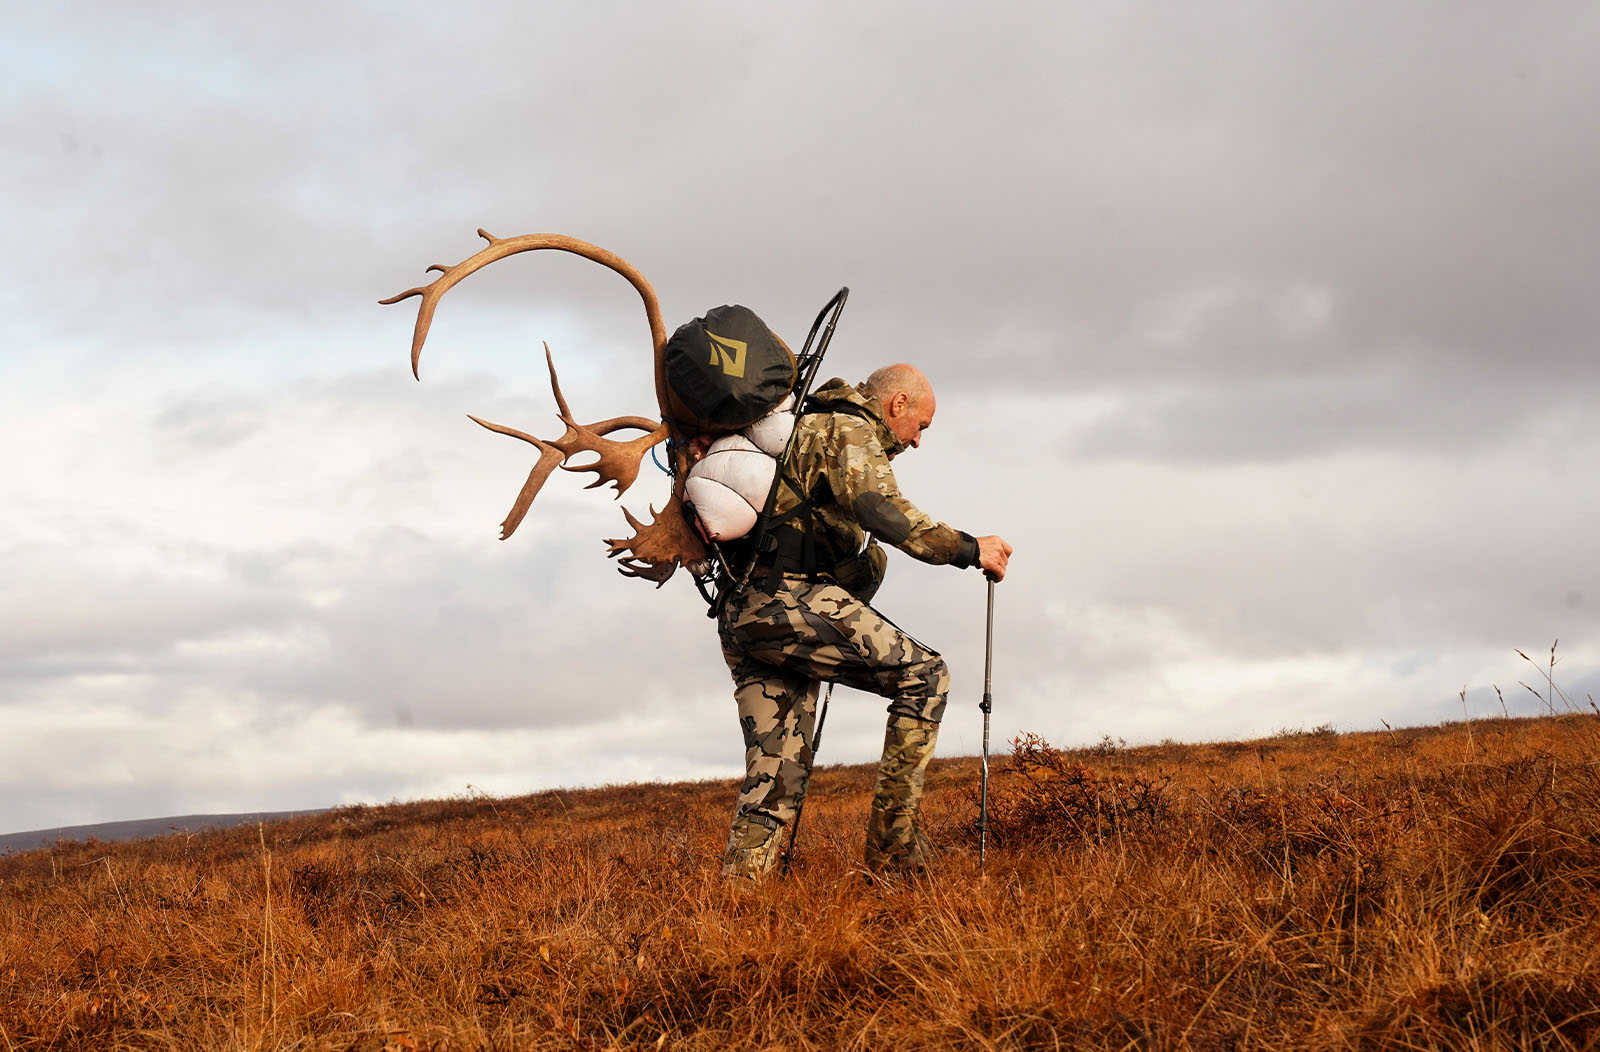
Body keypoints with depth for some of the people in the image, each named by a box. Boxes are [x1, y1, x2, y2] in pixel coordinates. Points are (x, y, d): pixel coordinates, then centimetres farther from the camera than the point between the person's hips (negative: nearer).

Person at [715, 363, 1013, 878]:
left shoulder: (807, 428, 33)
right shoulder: (849, 429, 2)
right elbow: (879, 508, -18)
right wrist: (967, 549, -14)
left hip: (738, 614, 10)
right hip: (786, 595, -10)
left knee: (775, 780, 7)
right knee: (923, 675, -5)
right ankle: (894, 845, -9)